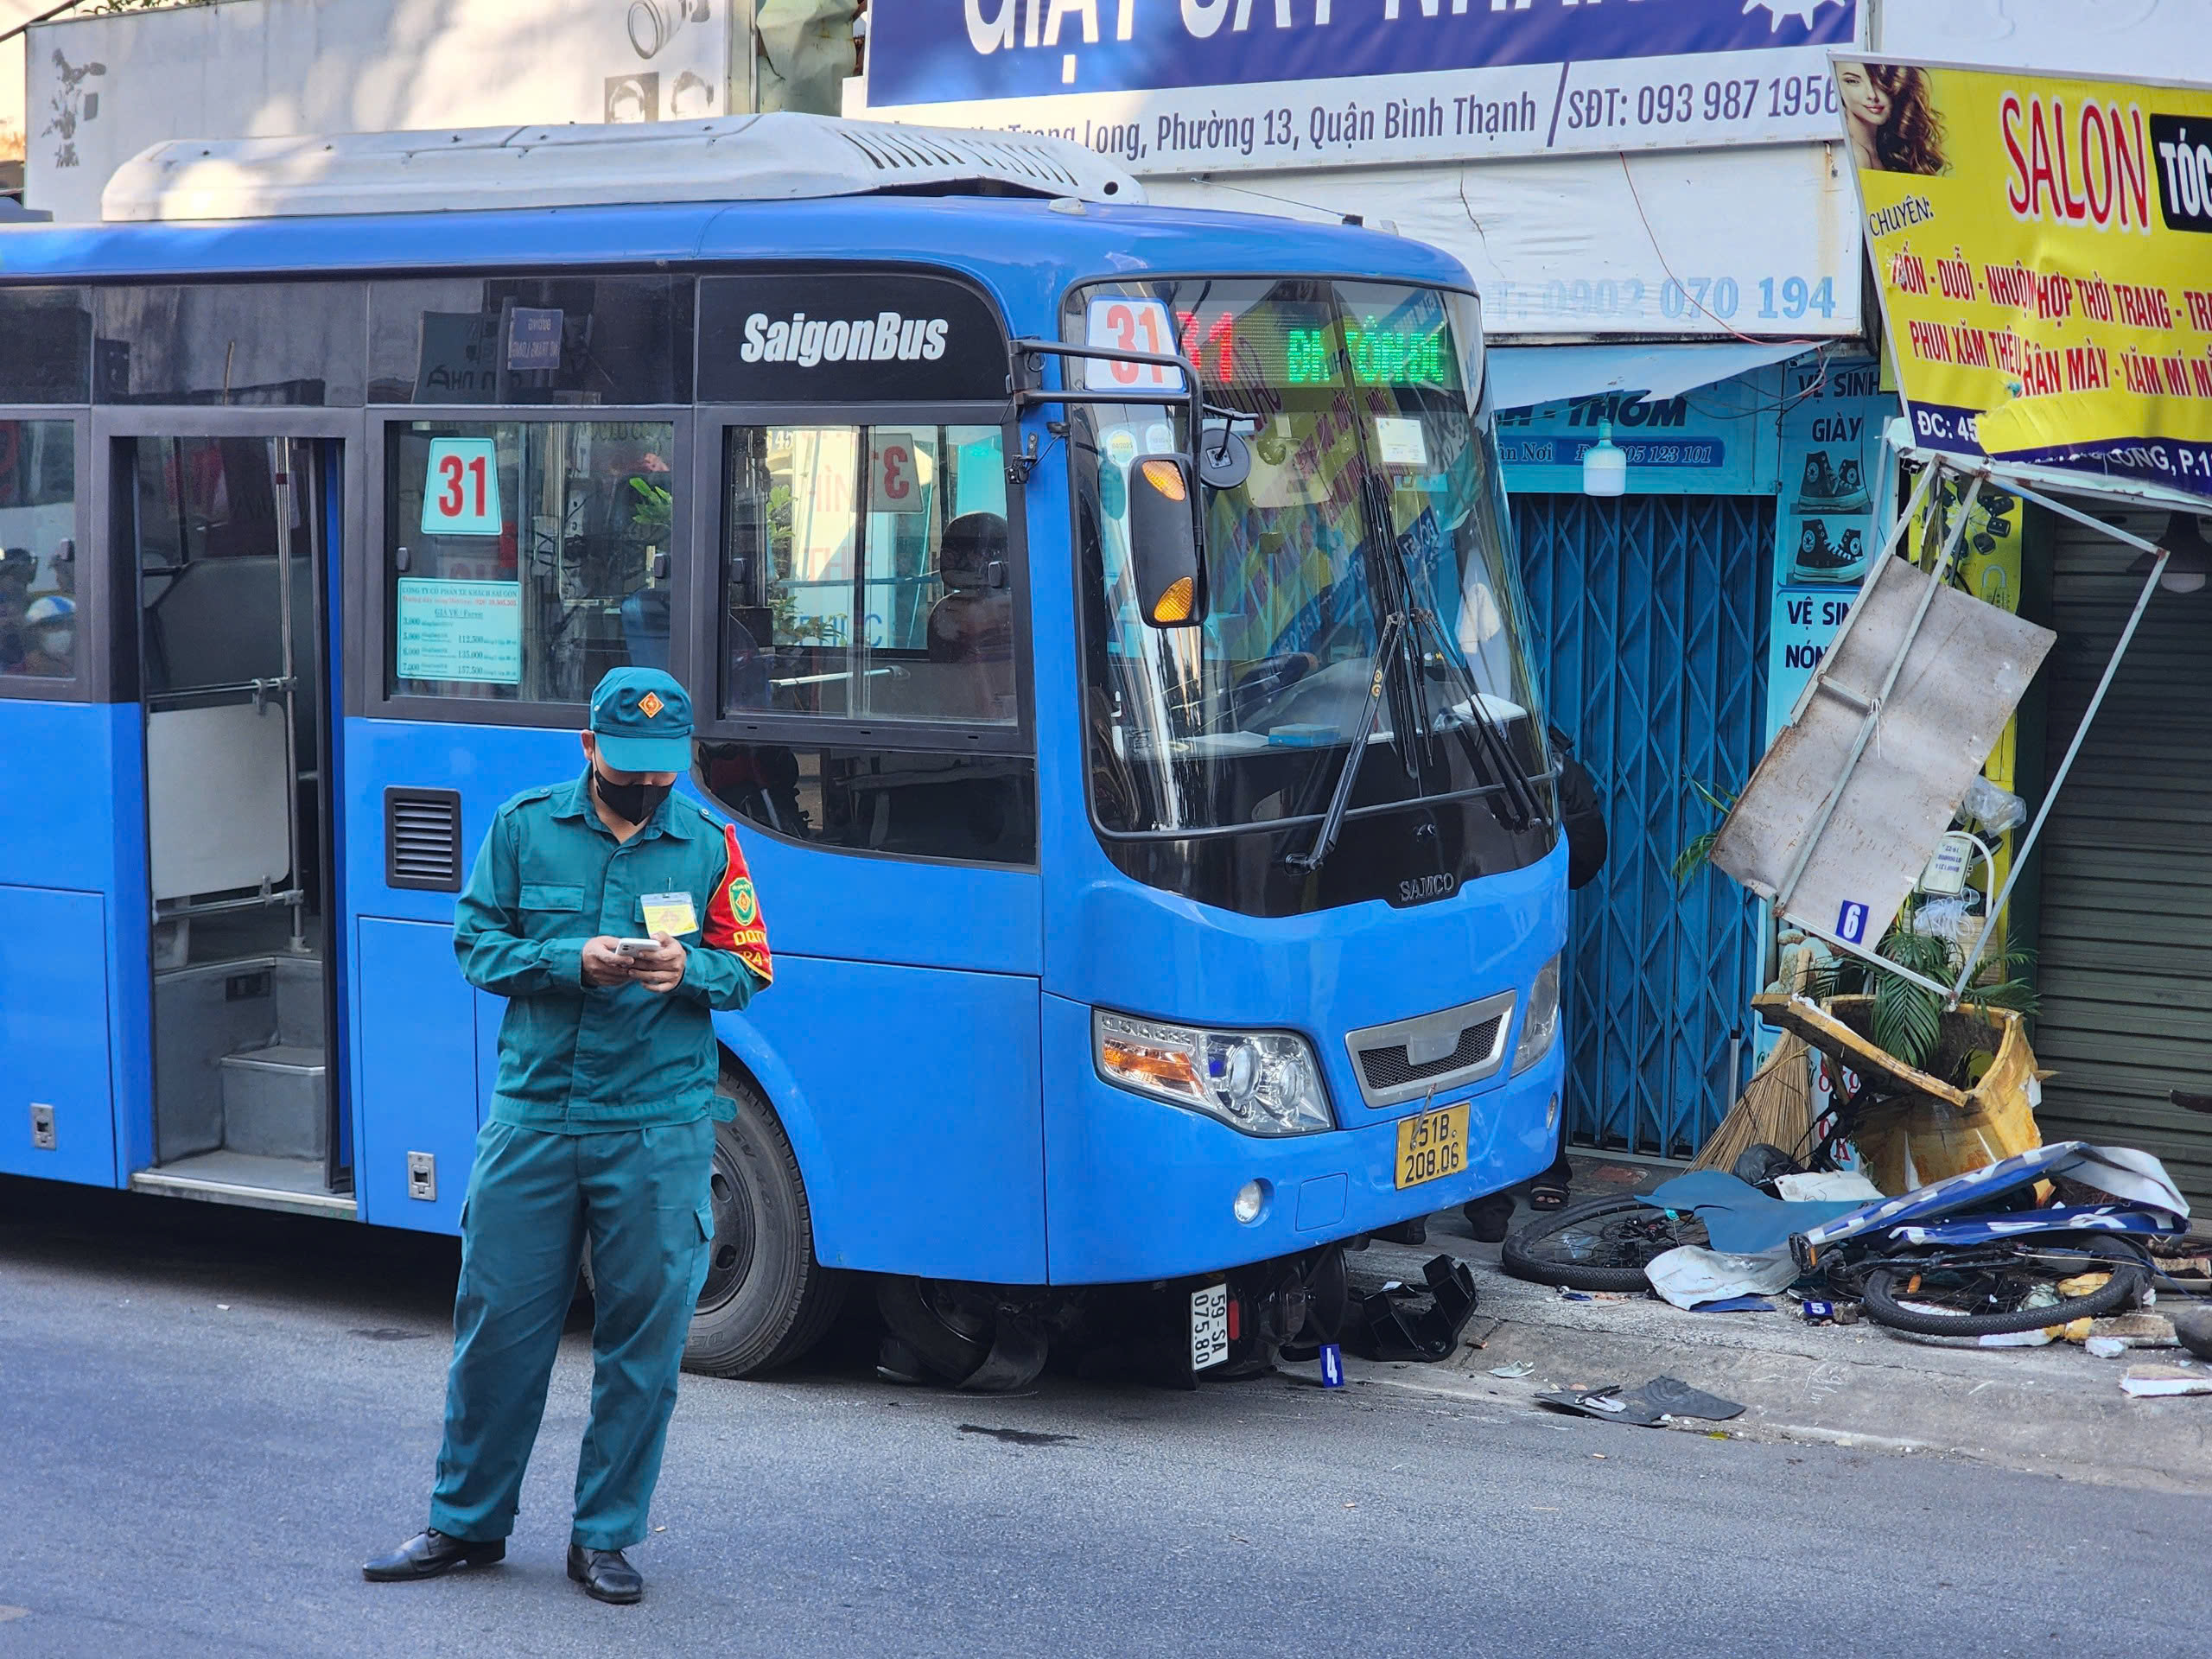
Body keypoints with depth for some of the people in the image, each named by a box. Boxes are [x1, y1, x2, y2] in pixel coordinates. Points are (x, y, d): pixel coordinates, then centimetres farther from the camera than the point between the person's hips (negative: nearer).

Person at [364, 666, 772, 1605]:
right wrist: (572, 961, -14)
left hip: (658, 1132, 0)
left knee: (641, 1342, 3)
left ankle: (604, 1536, 16)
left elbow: (749, 970, 8)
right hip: (533, 1118, 0)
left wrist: (686, 969, -14)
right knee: (497, 1324, 6)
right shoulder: (525, 826, 5)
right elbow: (477, 943, 3)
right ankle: (467, 1521, 21)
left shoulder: (709, 844, 5)